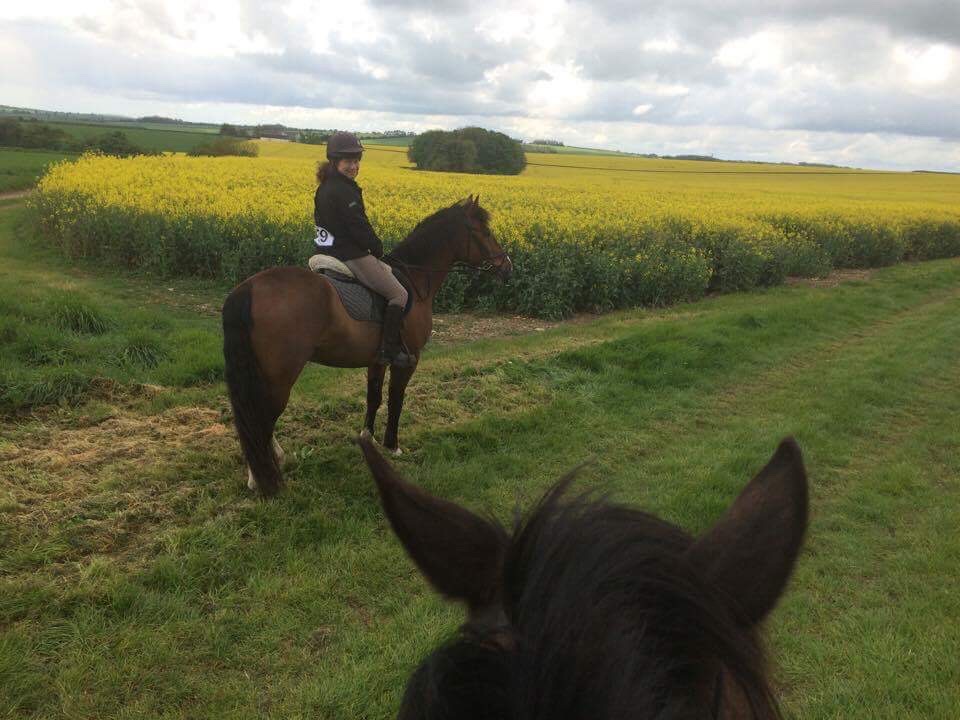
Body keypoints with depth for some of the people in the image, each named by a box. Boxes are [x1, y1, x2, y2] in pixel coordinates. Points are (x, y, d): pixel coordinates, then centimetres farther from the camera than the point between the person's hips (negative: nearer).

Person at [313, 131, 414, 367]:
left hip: (330, 251, 11)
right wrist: (378, 249, -2)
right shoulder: (344, 191, -19)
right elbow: (359, 227, -20)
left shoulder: (325, 188, 12)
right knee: (400, 295, -5)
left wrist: (372, 249, 15)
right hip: (351, 256, -11)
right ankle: (389, 350, -7)